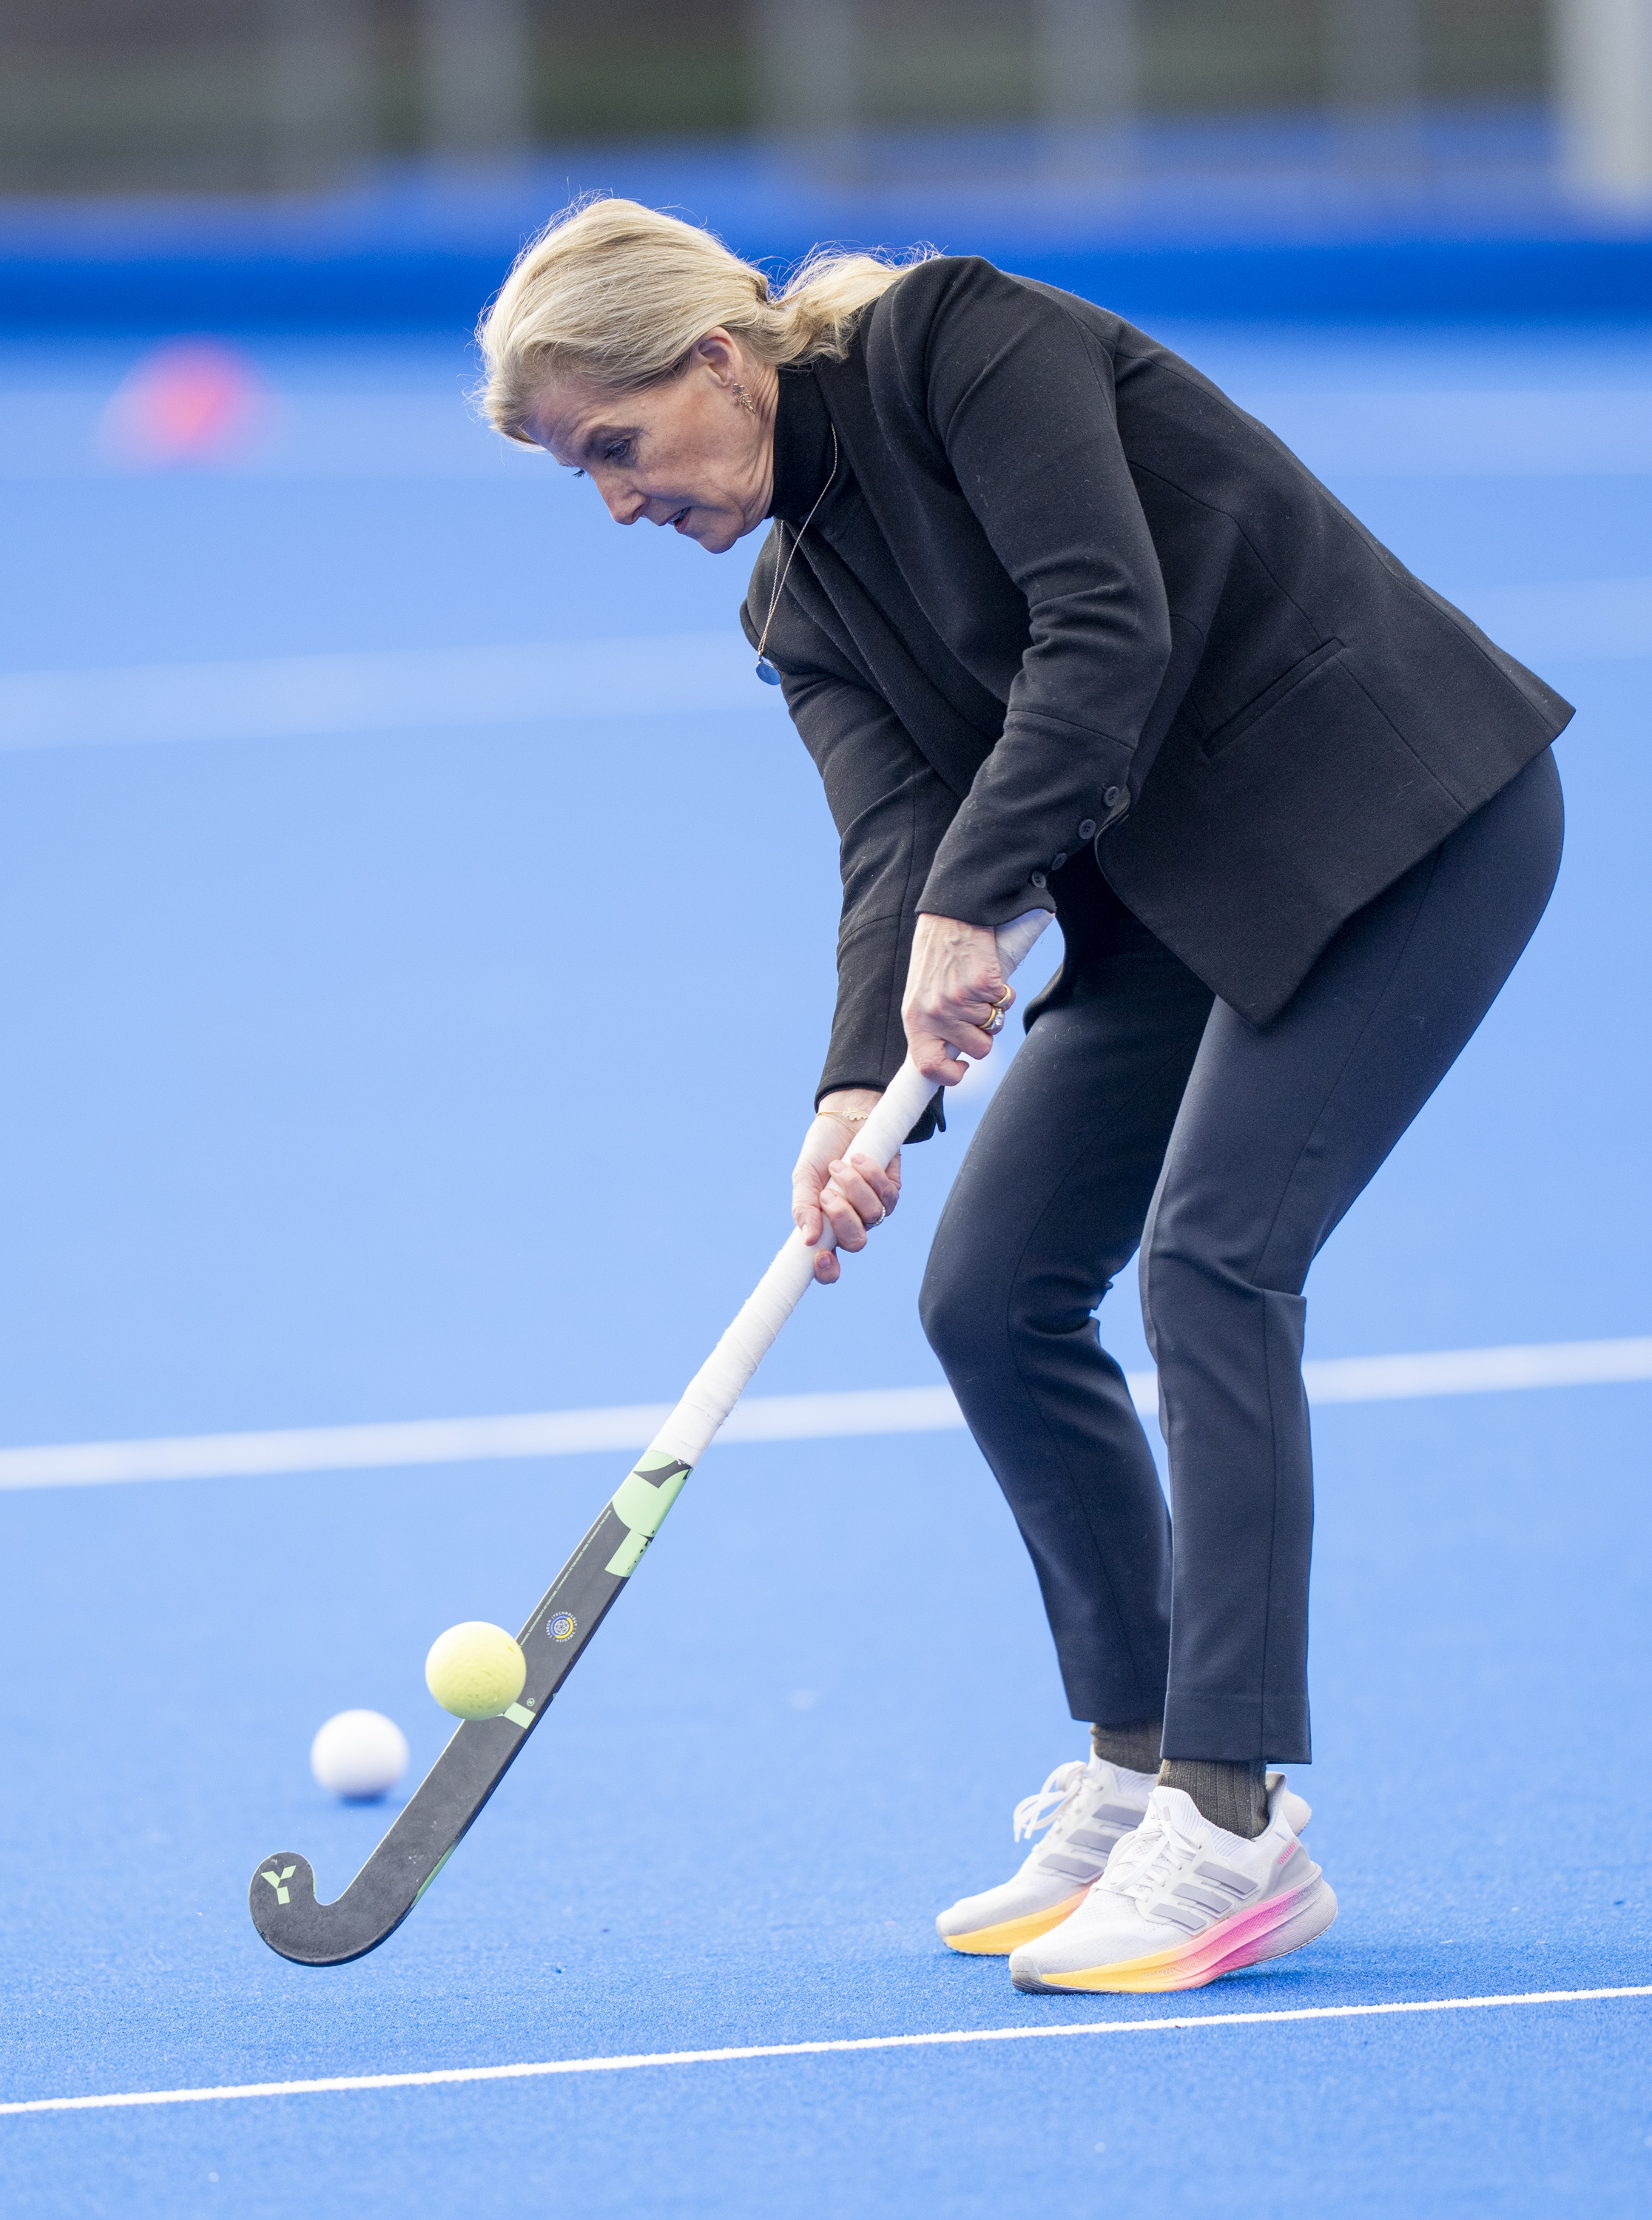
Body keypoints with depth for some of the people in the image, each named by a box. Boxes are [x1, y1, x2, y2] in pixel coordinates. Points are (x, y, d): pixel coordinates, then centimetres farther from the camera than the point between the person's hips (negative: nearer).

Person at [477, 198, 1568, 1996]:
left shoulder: (960, 342, -16)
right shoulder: (803, 608, 7)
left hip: (1405, 819, -9)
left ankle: (1235, 1830, -19)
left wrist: (969, 905, -32)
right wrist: (863, 1085, -26)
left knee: (1210, 1255, -20)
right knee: (993, 1292, 2)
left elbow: (1108, 628, -27)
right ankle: (1138, 1781, 12)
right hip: (1183, 889, 9)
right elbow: (896, 837, -8)